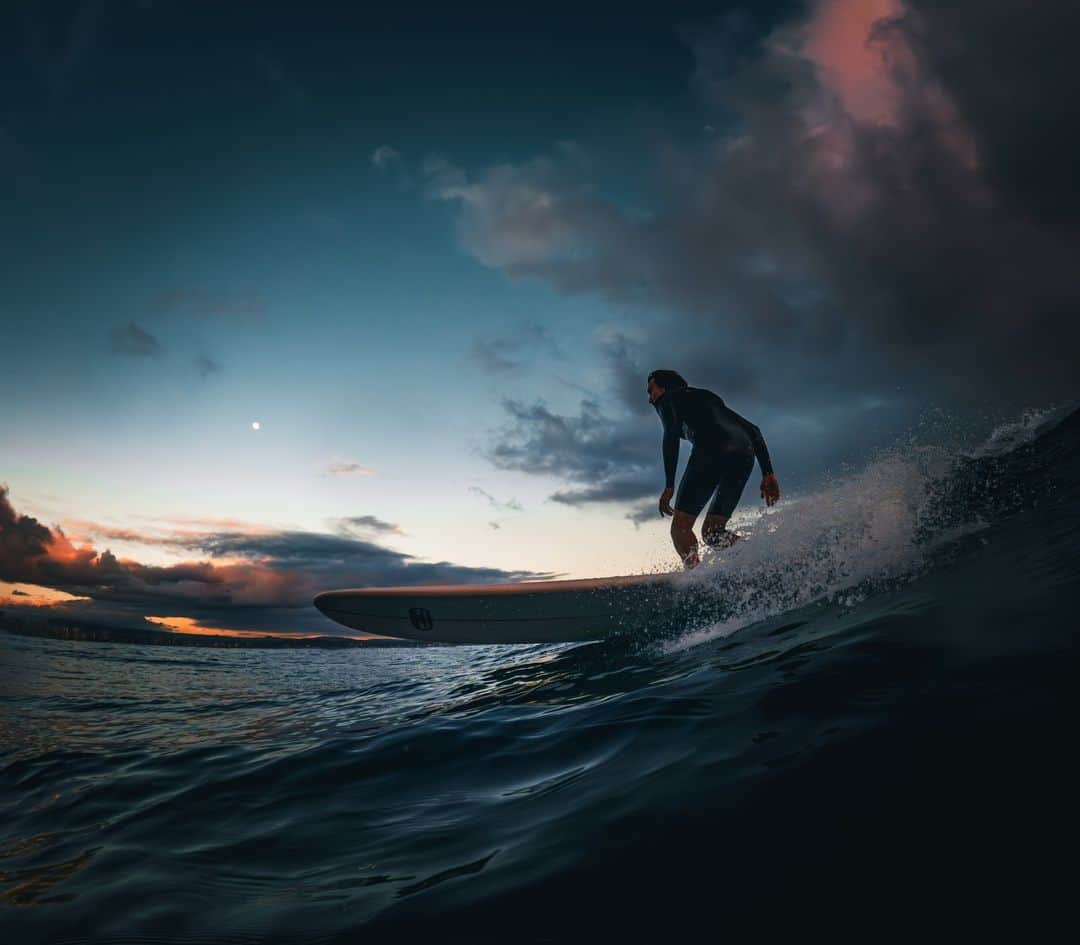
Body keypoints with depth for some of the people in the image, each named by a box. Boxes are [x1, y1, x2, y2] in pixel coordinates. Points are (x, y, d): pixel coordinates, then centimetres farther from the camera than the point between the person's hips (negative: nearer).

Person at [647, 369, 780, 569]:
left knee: (680, 528, -1)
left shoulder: (668, 399, 19)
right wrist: (767, 472, 21)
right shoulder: (709, 397, 39)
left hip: (711, 450, -7)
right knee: (711, 532, 13)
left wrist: (669, 485, -8)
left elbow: (671, 434, -3)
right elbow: (753, 430, 28)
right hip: (745, 457, 7)